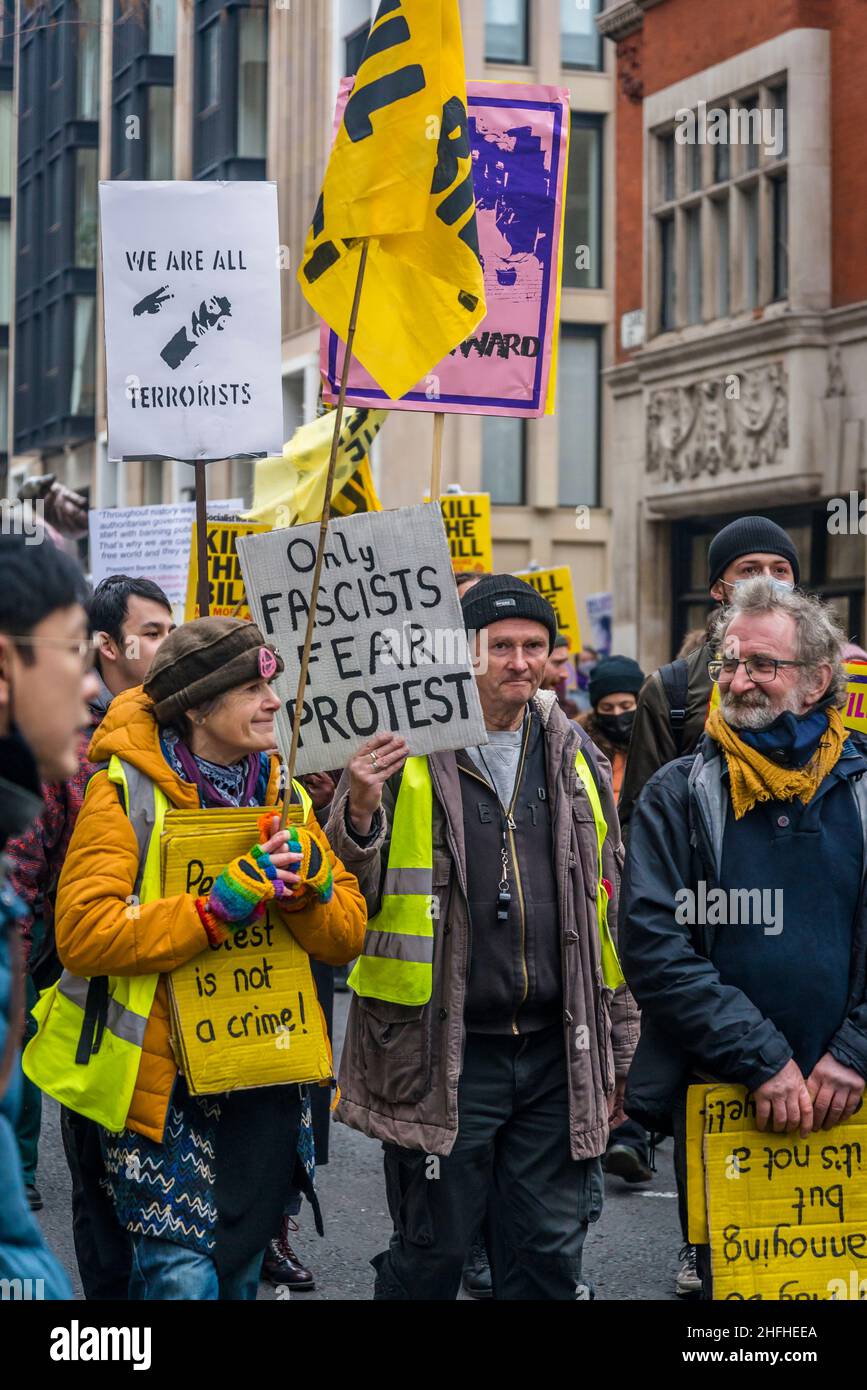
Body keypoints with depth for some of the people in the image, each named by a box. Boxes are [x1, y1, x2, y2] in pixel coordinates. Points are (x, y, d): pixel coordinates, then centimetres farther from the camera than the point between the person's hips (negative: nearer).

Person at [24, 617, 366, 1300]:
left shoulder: (284, 794, 9)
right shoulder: (125, 791, -9)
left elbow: (348, 935, 5)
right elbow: (84, 934, -21)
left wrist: (308, 884, -17)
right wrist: (224, 904, -26)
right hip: (161, 1077, -6)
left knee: (241, 1269, 15)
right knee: (183, 1274, -11)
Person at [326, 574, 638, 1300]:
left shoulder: (576, 756, 11)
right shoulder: (404, 749, -3)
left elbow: (608, 912, 16)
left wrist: (618, 1052, 15)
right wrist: (359, 809, -25)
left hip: (557, 1057, 4)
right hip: (442, 1056, -4)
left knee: (550, 1254, 10)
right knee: (430, 1254, 5)